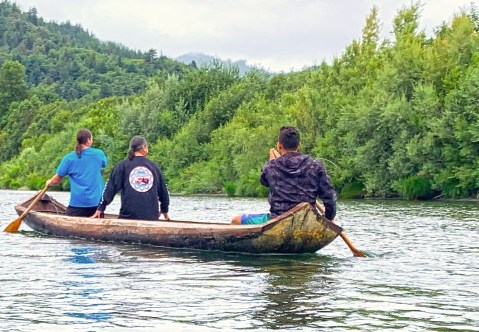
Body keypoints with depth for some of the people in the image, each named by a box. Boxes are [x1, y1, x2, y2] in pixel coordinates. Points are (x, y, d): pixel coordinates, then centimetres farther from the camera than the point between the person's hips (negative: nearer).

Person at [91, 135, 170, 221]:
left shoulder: (123, 165, 4)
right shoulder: (154, 166, 11)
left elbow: (111, 188, 0)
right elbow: (163, 190, 19)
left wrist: (101, 208, 4)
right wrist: (165, 211, 33)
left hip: (129, 214, -2)